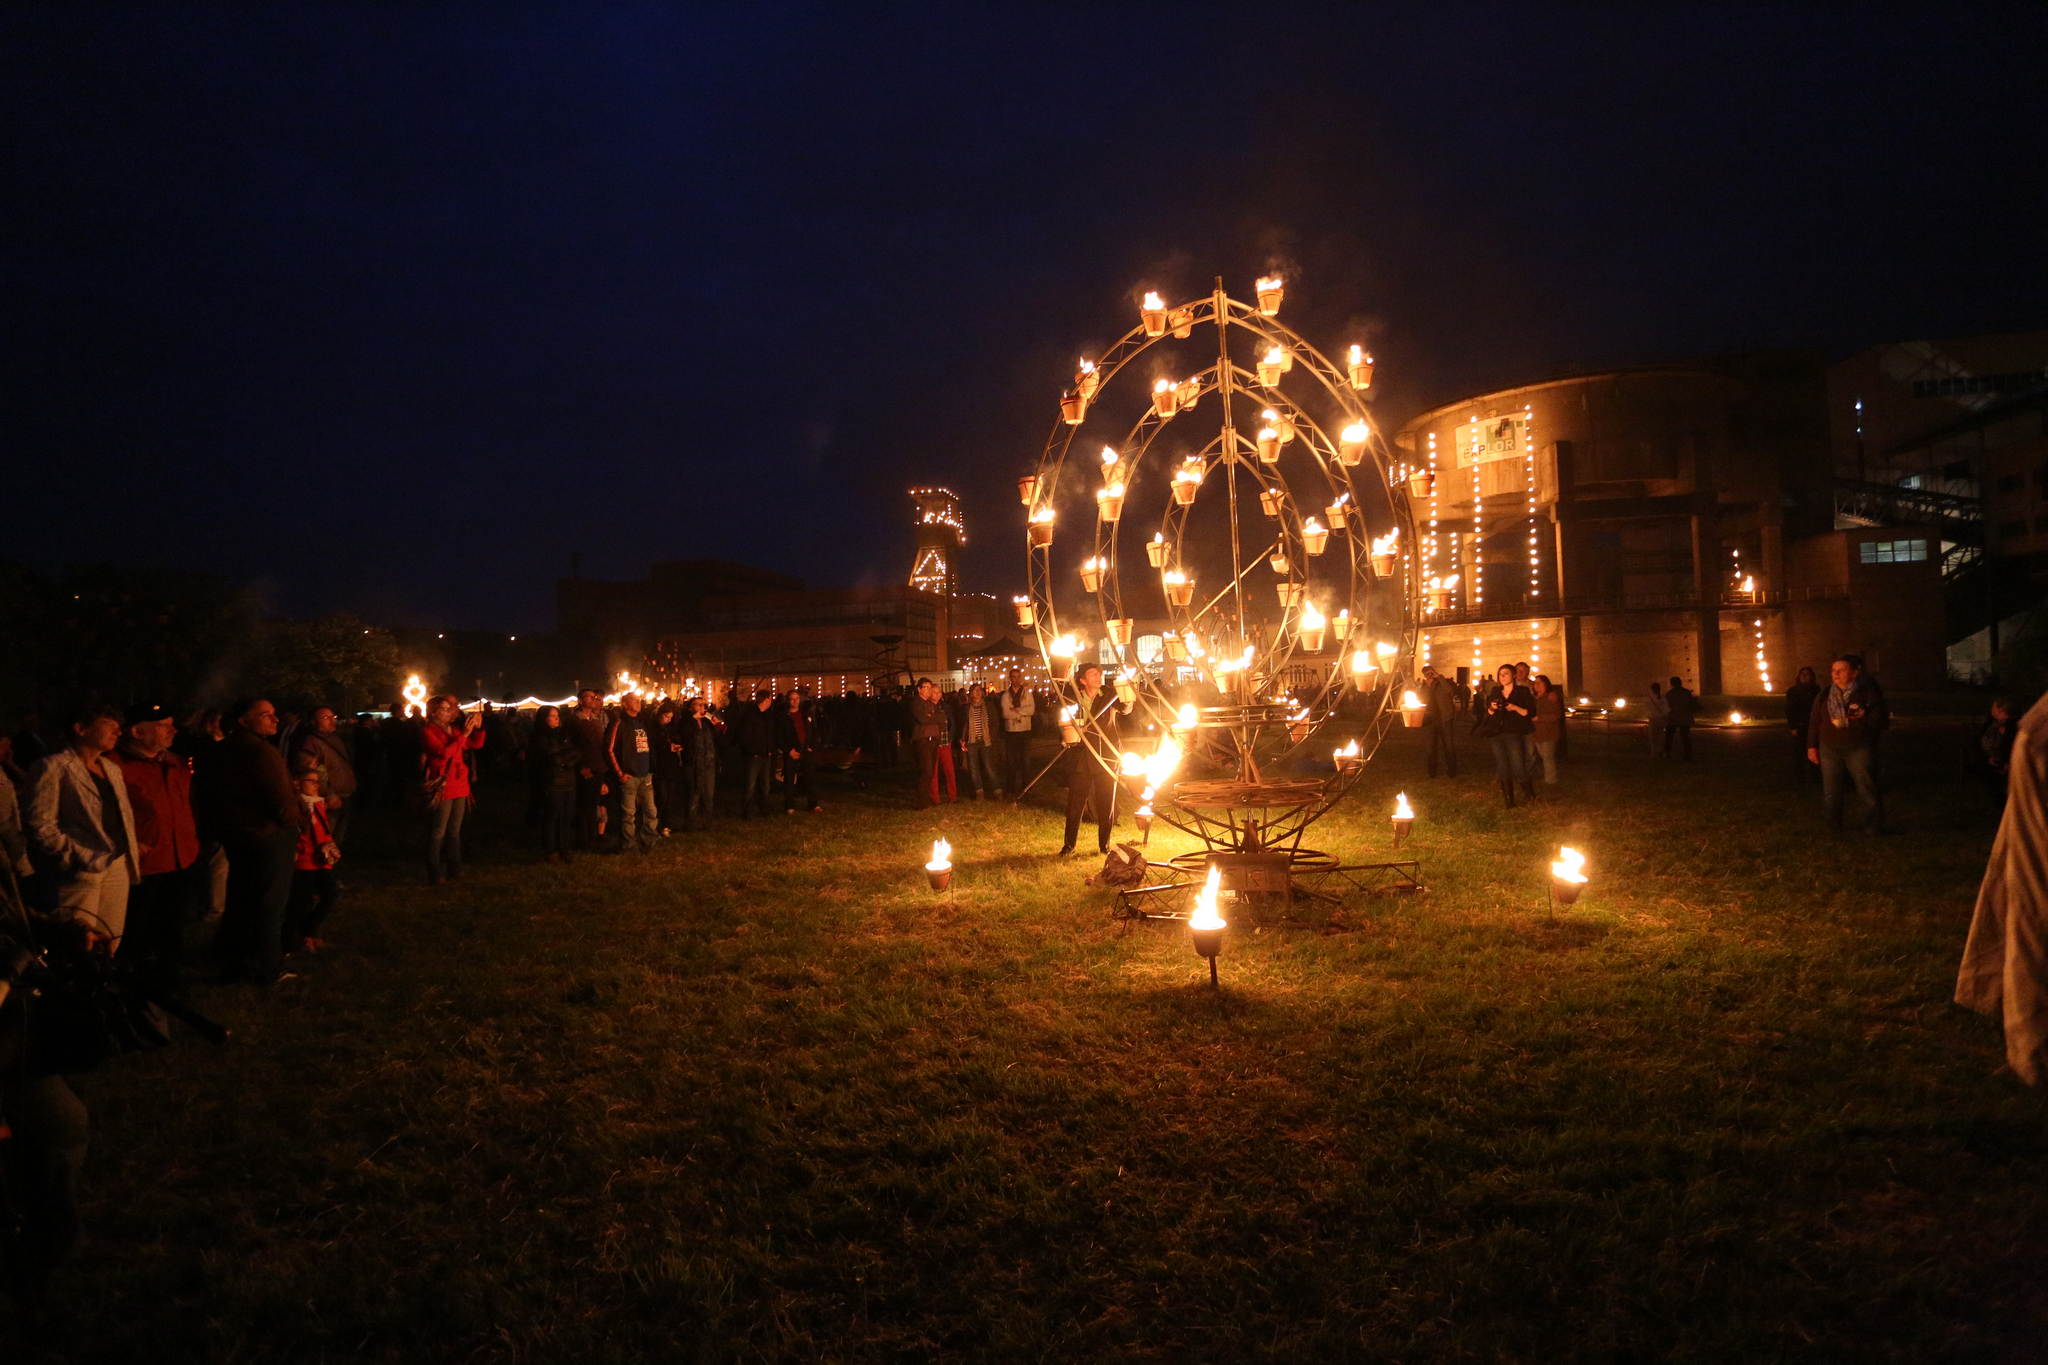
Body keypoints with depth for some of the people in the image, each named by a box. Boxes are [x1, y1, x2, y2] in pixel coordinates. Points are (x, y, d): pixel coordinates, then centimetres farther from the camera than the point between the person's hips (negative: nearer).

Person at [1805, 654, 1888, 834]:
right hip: (1830, 749, 4)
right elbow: (1814, 722, 15)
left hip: (1859, 749, -4)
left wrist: (1853, 723, -15)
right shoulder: (1824, 696, 10)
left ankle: (1873, 829, 9)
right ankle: (1834, 829, 17)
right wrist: (1812, 746, 10)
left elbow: (1879, 721, -6)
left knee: (1867, 790, -2)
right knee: (1831, 792, 6)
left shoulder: (1869, 694, -2)